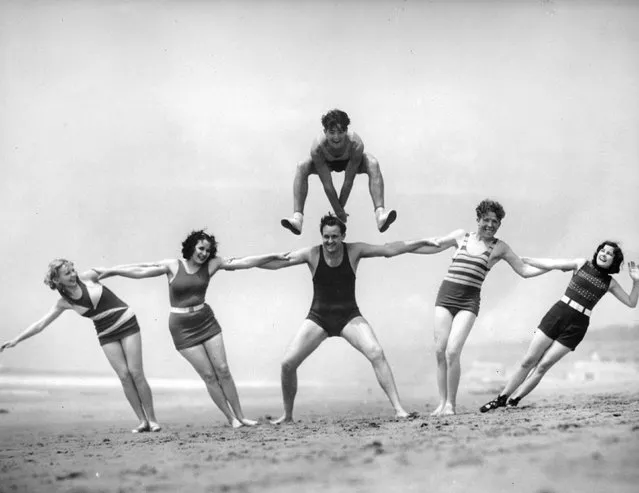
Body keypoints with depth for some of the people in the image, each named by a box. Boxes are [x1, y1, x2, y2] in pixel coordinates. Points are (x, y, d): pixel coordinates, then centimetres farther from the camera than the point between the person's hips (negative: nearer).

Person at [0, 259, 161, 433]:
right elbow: (40, 324, -1)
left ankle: (152, 419, -4)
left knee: (135, 372, -10)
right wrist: (16, 340, -8)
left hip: (126, 323, -2)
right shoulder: (64, 303, -3)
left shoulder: (87, 278, -8)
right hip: (106, 334, 2)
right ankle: (142, 421, -4)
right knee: (124, 375, -10)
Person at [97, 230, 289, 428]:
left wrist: (273, 256, -12)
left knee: (223, 369, -1)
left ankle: (240, 416, 7)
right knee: (209, 375, -3)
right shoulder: (173, 266, -8)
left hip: (206, 321, 3)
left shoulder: (210, 264, -2)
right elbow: (140, 272, -7)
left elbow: (243, 262, -7)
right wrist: (111, 271, -10)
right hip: (182, 327, -3)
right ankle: (231, 418, 6)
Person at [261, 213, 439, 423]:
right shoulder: (312, 254, -7)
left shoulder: (354, 251, -6)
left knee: (376, 354, -22)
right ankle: (287, 415, 10)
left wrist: (422, 242, -13)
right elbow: (276, 262, -9)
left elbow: (389, 249, -7)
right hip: (318, 318, 1)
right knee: (287, 364, -10)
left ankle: (398, 408, -20)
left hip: (349, 317, 0)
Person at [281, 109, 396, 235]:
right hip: (327, 162, 1)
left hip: (350, 161, 0)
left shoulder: (356, 144, -41)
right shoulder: (317, 148, -40)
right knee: (301, 167, -27)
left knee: (373, 164, -30)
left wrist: (341, 208, -23)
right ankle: (297, 217, -33)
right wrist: (338, 211, -25)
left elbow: (349, 181, -30)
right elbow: (327, 184, -31)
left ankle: (380, 213, -42)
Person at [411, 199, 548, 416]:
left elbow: (525, 270, 9)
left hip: (469, 302, -2)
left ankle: (451, 403, -4)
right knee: (440, 351, -3)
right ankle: (442, 402, 6)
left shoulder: (499, 247, 7)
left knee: (452, 352, -16)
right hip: (445, 295, 2)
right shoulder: (461, 236, 11)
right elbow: (433, 246, 18)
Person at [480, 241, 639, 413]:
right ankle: (501, 398, 8)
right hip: (557, 314, 0)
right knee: (528, 360, -1)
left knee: (543, 366, -5)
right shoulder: (581, 264, 4)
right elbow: (550, 264, 3)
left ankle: (512, 401, 5)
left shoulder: (610, 283, 7)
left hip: (575, 327, 0)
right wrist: (521, 259, 0)